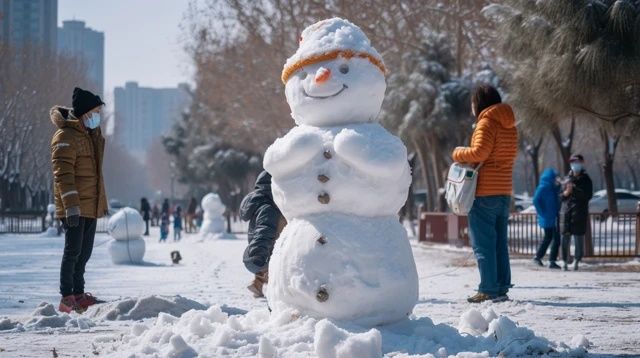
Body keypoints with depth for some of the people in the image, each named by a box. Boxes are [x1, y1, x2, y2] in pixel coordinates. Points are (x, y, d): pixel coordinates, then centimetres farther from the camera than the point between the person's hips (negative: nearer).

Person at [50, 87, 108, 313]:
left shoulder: (92, 134, 16)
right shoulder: (66, 137, -13)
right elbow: (63, 174, -21)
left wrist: (102, 203, 25)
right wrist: (71, 205, -27)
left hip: (91, 206, 9)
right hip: (73, 207, -9)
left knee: (85, 252, 14)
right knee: (73, 250, -7)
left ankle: (78, 294, 23)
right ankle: (66, 298, -2)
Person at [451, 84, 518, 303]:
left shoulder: (486, 122, -10)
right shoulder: (510, 126, 15)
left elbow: (479, 152, -21)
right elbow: (511, 154, 15)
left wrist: (459, 154, -3)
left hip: (485, 192, -8)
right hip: (504, 191, 8)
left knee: (483, 244, -5)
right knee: (500, 243, 11)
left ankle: (489, 290, -8)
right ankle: (502, 289, 10)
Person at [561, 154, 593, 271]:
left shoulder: (585, 179, 4)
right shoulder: (568, 179, 16)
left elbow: (588, 195, -6)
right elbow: (562, 195, 20)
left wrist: (574, 190, -15)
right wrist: (566, 193, -3)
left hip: (580, 211, -4)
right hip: (567, 210, 4)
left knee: (578, 236, -6)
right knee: (566, 235, 0)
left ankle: (576, 261, -4)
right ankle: (565, 261, 6)